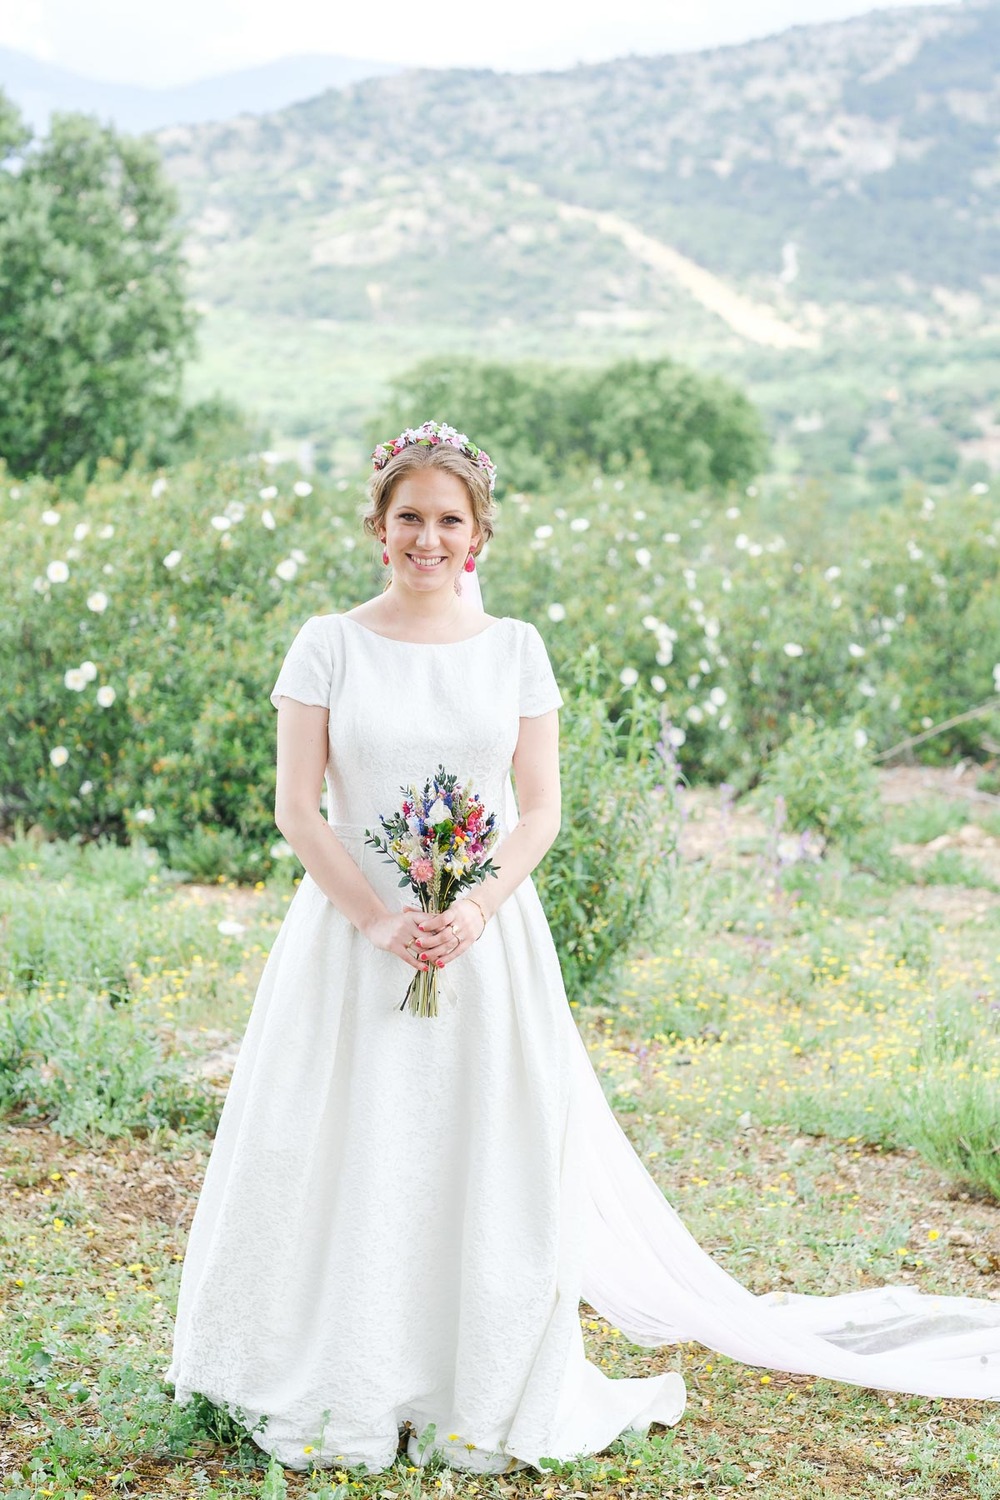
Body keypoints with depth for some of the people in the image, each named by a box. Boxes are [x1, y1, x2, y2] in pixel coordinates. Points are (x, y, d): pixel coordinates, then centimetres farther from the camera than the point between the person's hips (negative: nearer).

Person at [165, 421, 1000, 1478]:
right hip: (351, 936, -1)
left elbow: (541, 809, 3)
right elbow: (296, 809, -3)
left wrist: (476, 910, -13)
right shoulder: (329, 646, 0)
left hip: (488, 943, 1)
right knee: (350, 1165, 1)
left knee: (486, 1160, 3)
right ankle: (343, 1397, 16)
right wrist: (380, 921, -13)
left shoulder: (515, 649, 5)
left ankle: (486, 1396, 17)